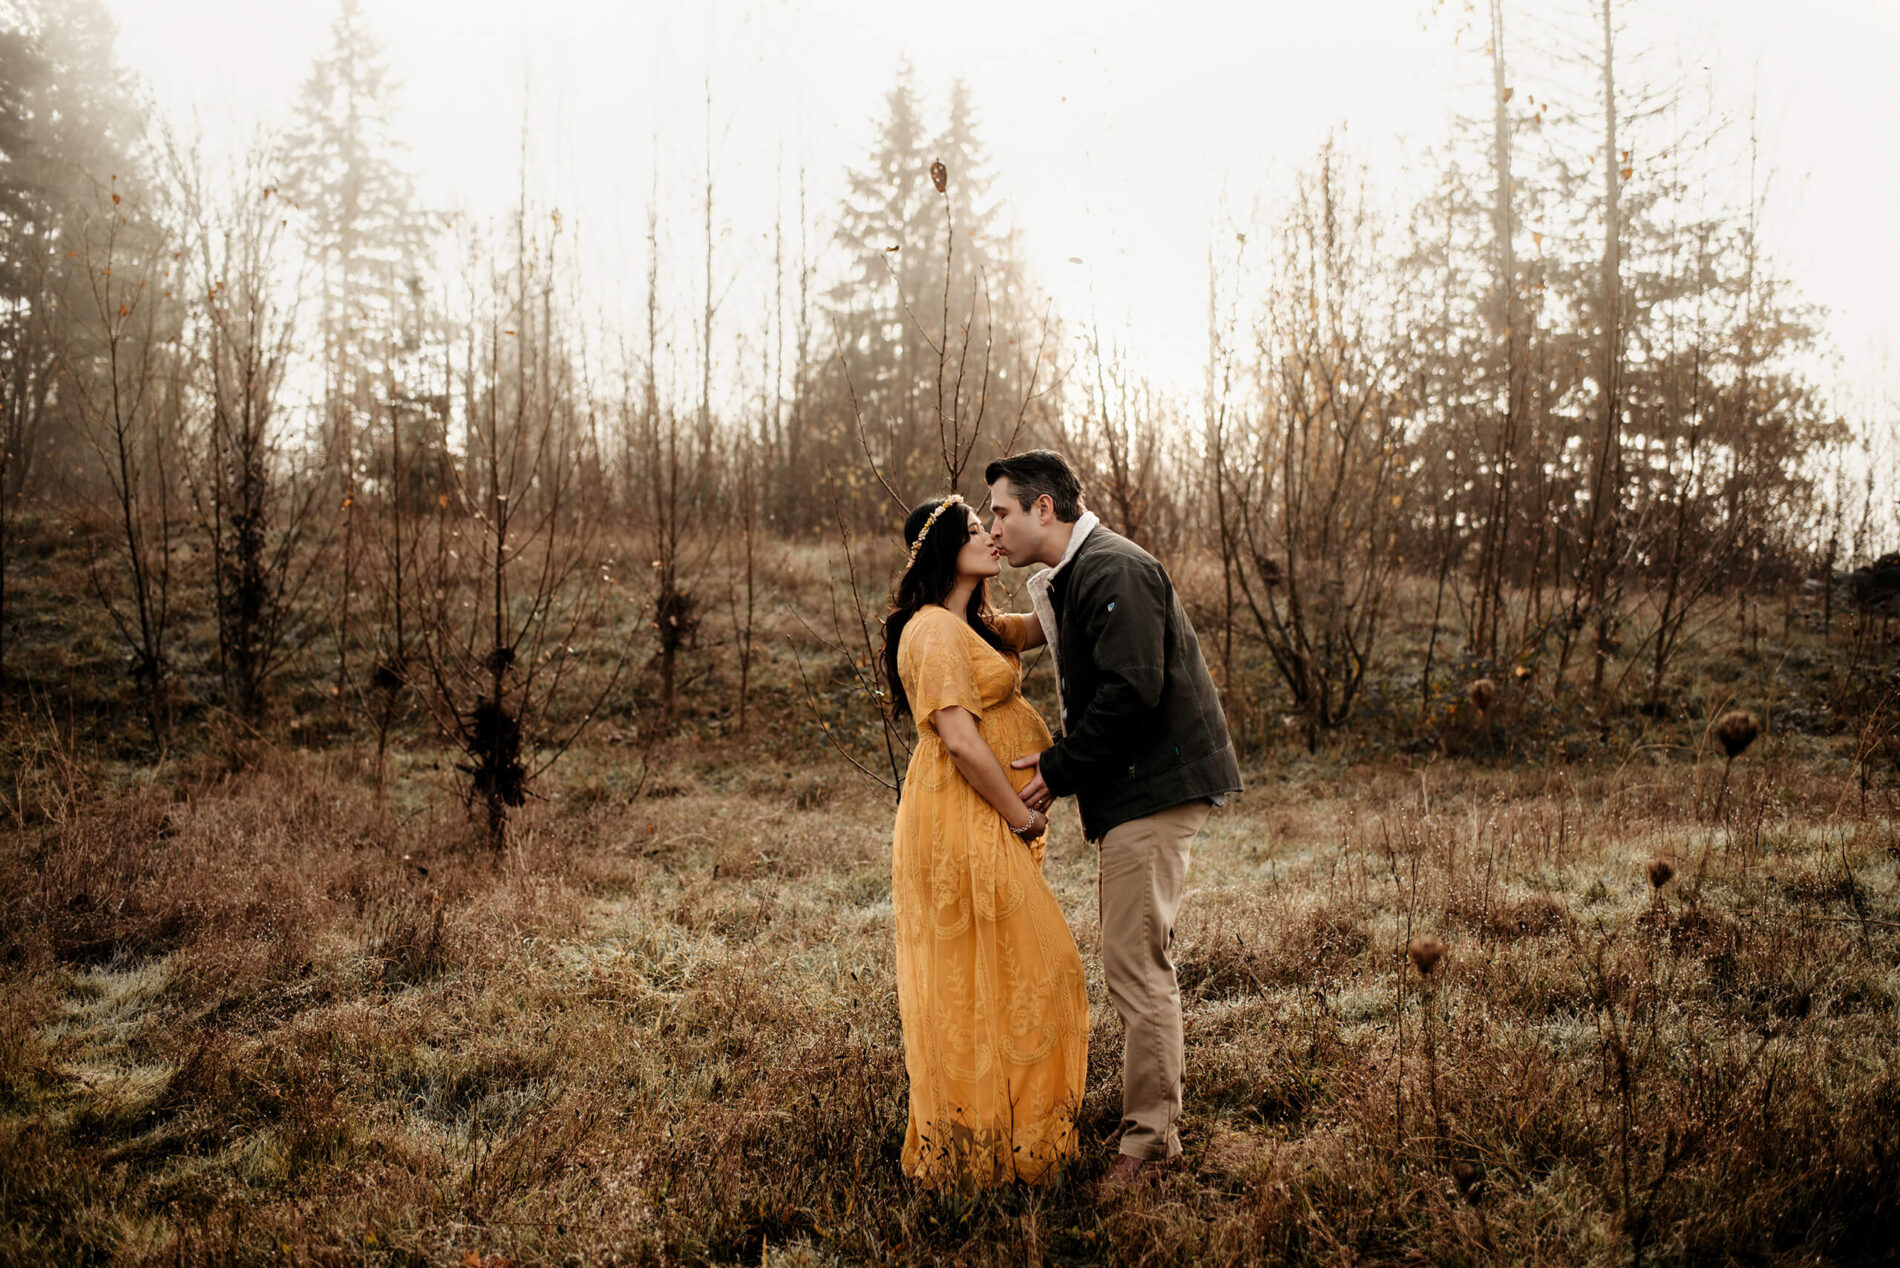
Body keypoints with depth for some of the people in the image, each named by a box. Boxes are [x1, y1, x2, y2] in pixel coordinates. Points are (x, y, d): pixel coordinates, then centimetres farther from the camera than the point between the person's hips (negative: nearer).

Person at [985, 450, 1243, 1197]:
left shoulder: (1112, 572, -16)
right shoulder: (1075, 576, 17)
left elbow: (1131, 692, -23)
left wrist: (1061, 769, -14)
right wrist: (1061, 763, 7)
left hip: (1154, 790, -11)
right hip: (1134, 789, 11)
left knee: (1134, 962, -6)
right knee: (1135, 959, 17)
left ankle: (1149, 1138, 4)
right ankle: (1156, 1108, 29)